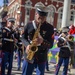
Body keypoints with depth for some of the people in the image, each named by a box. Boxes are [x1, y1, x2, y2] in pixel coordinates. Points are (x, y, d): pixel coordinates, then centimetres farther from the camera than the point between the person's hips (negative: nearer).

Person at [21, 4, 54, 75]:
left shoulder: (49, 27, -3)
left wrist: (42, 41, -25)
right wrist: (27, 45, -11)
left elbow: (51, 44, -5)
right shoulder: (29, 25, 0)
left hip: (41, 57, -1)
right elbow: (23, 38, 10)